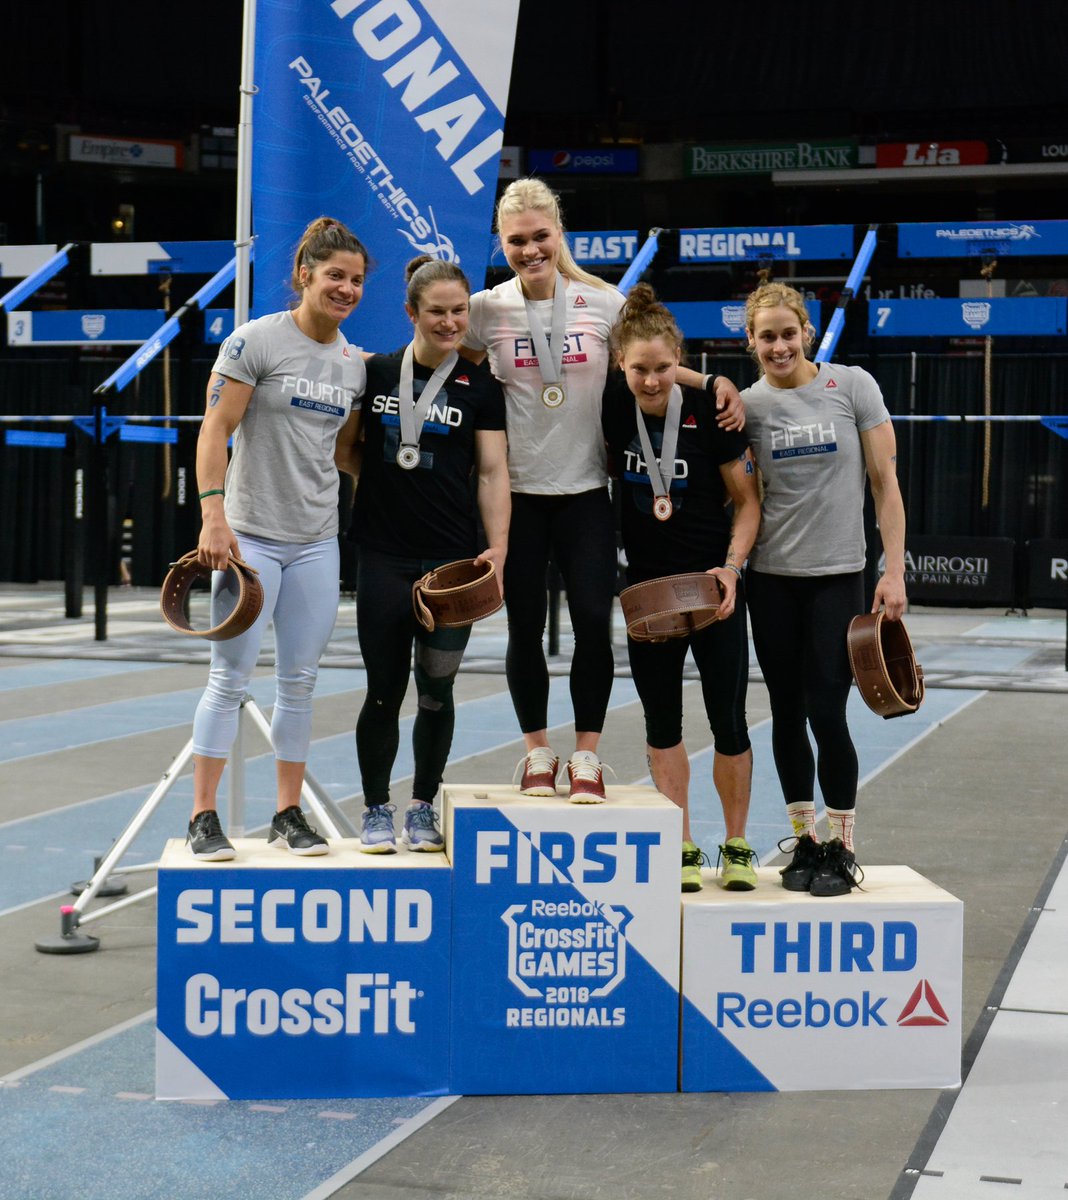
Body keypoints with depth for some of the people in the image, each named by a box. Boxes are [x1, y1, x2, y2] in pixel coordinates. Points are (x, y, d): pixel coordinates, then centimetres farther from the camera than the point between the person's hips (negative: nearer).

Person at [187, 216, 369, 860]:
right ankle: (204, 816, 6)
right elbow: (215, 430, -10)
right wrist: (214, 515, -17)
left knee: (301, 681, 8)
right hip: (251, 536, -5)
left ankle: (289, 814, 18)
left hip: (318, 542, 5)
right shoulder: (257, 340, -7)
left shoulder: (355, 363, 10)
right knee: (231, 677, -2)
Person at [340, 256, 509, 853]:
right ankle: (377, 812, 17)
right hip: (385, 557, 0)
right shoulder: (375, 372, 5)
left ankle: (424, 809, 22)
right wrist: (375, 477, -3)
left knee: (437, 692, 6)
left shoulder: (481, 383, 3)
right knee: (385, 688, 3)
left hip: (452, 559, 0)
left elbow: (492, 471, 0)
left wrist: (499, 546, -9)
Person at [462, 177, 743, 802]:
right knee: (526, 627, 5)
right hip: (516, 491, 0)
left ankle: (587, 756, 8)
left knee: (594, 621, -7)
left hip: (585, 490, 0)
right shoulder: (487, 310, -1)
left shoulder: (603, 303, 0)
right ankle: (538, 750, 21)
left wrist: (713, 381, -2)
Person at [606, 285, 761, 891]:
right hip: (648, 585, 3)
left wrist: (731, 566, -17)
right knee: (662, 721, 6)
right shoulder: (612, 411, -6)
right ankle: (682, 849, 16)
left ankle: (736, 846, 17)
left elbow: (748, 499, -4)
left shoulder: (710, 413, -13)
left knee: (729, 720, 1)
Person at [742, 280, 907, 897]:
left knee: (827, 713, -6)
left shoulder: (853, 385, -3)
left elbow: (886, 482, -3)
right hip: (772, 577, 3)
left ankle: (843, 849, 9)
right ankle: (804, 841, 21)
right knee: (787, 713, 7)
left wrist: (894, 571, -8)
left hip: (838, 574, -2)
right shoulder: (748, 404, 2)